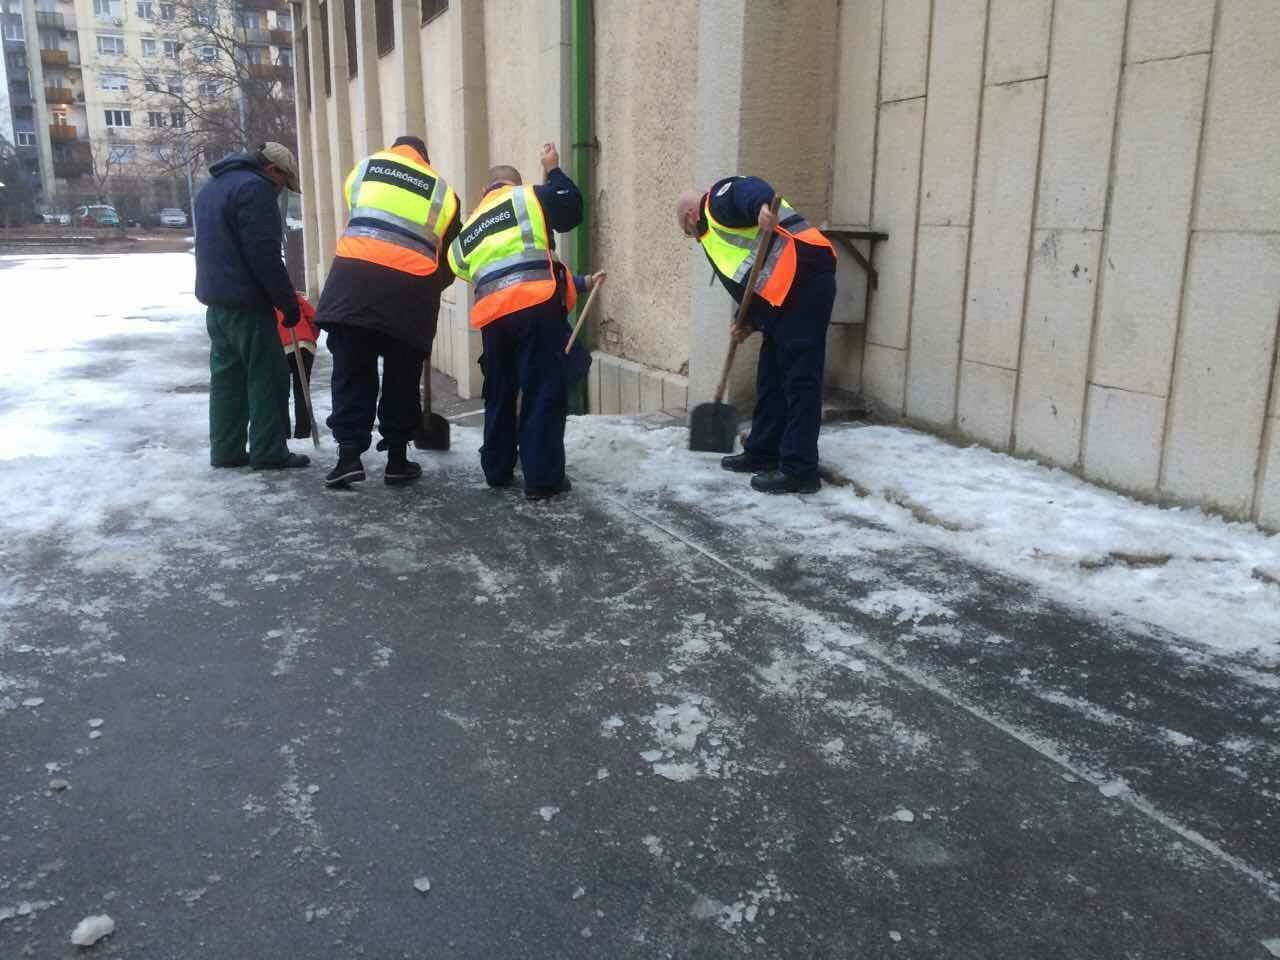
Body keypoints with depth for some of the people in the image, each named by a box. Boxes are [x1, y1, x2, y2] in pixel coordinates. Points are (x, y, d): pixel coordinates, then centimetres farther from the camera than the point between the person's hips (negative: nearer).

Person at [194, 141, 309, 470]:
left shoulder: (212, 187, 20)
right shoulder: (254, 187, -12)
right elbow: (264, 254, -19)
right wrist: (288, 301, -13)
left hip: (216, 299, 9)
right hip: (246, 302, -9)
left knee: (227, 376, 11)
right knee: (267, 377, -3)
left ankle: (227, 450, 14)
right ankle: (269, 452, -1)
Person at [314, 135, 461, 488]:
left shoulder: (366, 167, 20)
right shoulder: (443, 191, 20)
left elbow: (356, 221, 21)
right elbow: (449, 261, 19)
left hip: (355, 282, 0)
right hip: (409, 291, 0)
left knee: (351, 373, 6)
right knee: (402, 380, 11)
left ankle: (349, 456, -1)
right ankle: (397, 460, 16)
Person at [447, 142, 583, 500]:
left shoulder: (468, 229, 27)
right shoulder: (527, 196, 11)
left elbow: (462, 269, 26)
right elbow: (572, 209, 12)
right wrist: (553, 172, 24)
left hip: (492, 315, 6)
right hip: (536, 306, -5)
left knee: (499, 394, 20)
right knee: (545, 392, -2)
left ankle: (497, 469, 28)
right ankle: (542, 478, -4)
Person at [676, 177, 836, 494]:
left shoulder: (719, 199, 2)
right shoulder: (715, 235, 29)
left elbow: (747, 190, -21)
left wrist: (763, 205, -43)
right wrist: (749, 322, 19)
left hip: (805, 280, -11)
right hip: (783, 296, 11)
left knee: (799, 380, -9)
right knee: (771, 379, 17)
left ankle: (799, 470, -6)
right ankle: (762, 453, 28)